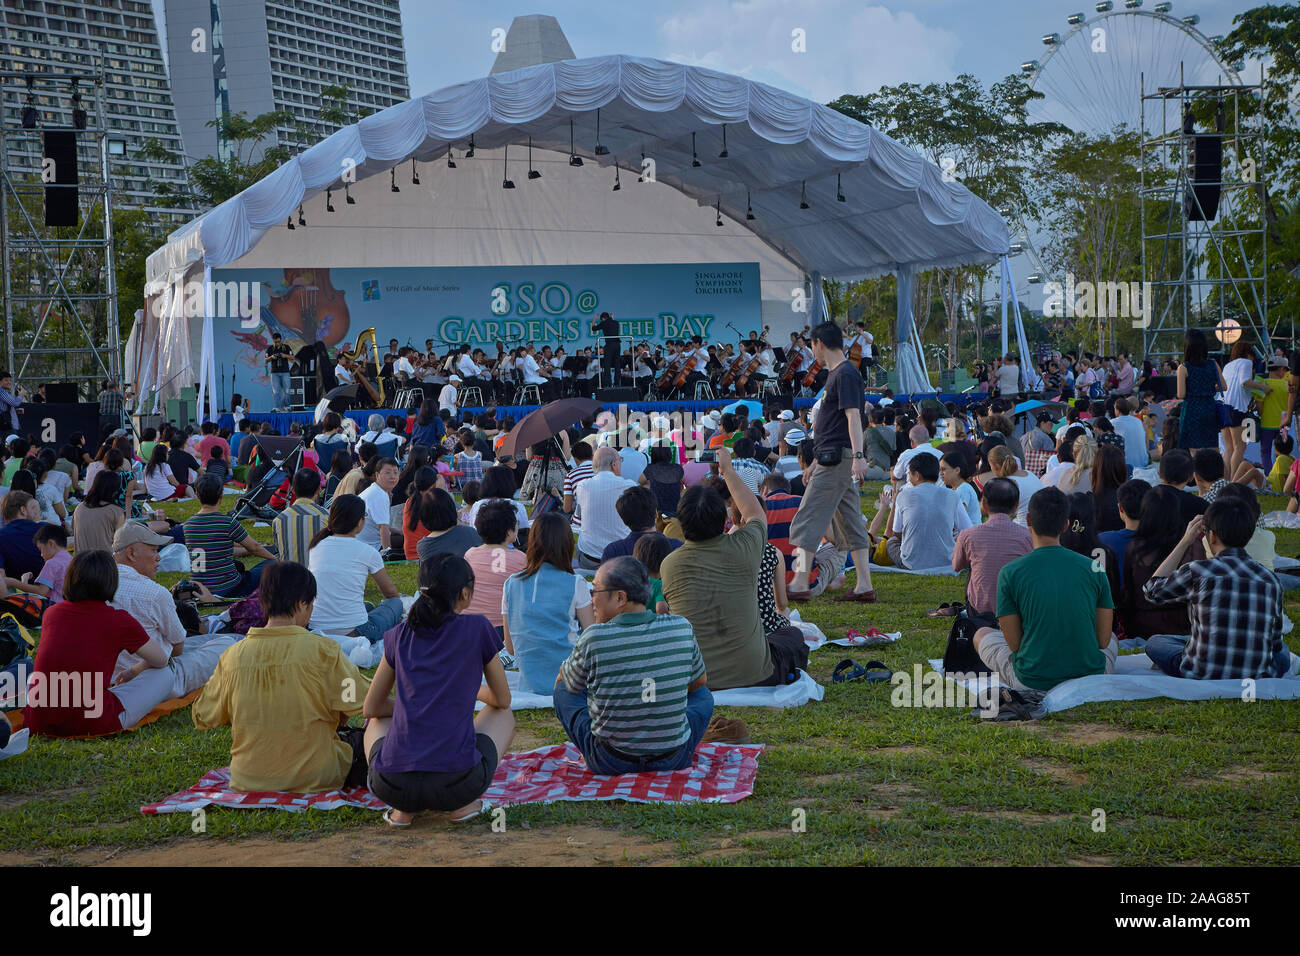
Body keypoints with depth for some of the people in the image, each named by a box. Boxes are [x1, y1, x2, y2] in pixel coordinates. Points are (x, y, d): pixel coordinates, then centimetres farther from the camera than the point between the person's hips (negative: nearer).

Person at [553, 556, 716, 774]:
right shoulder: (681, 627, -9)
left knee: (562, 689, 23)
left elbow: (568, 684, 4)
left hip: (609, 762, -2)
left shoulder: (594, 638, -18)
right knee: (703, 694, 31)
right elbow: (699, 682, 12)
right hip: (674, 759, 2)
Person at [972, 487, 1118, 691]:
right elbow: (1103, 640, 1)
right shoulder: (1094, 568, -3)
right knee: (1113, 641, 36)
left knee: (982, 635, 25)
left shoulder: (1010, 573, -9)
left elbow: (1014, 643, -6)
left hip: (1031, 681, -2)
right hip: (1091, 676, 2)